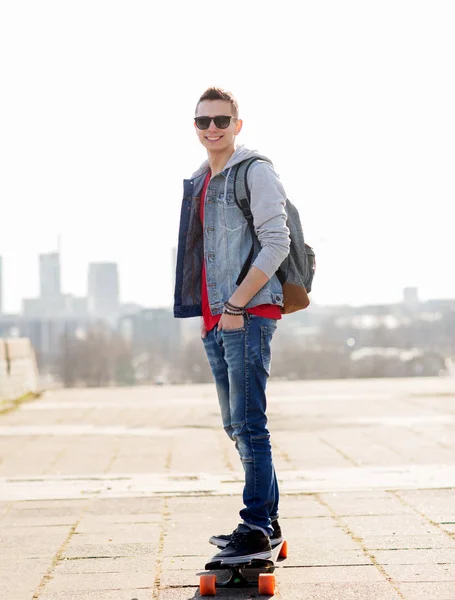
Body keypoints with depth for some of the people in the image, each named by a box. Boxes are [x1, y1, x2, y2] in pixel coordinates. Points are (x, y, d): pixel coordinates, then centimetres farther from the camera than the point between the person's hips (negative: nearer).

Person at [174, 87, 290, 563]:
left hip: (249, 314, -9)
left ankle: (257, 529, -6)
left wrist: (237, 304, -17)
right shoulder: (199, 182, 19)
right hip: (215, 318, 9)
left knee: (248, 424, -10)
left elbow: (277, 242, -15)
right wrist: (210, 312, 12)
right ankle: (267, 521, 19)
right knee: (235, 425, 11)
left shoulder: (255, 171, -6)